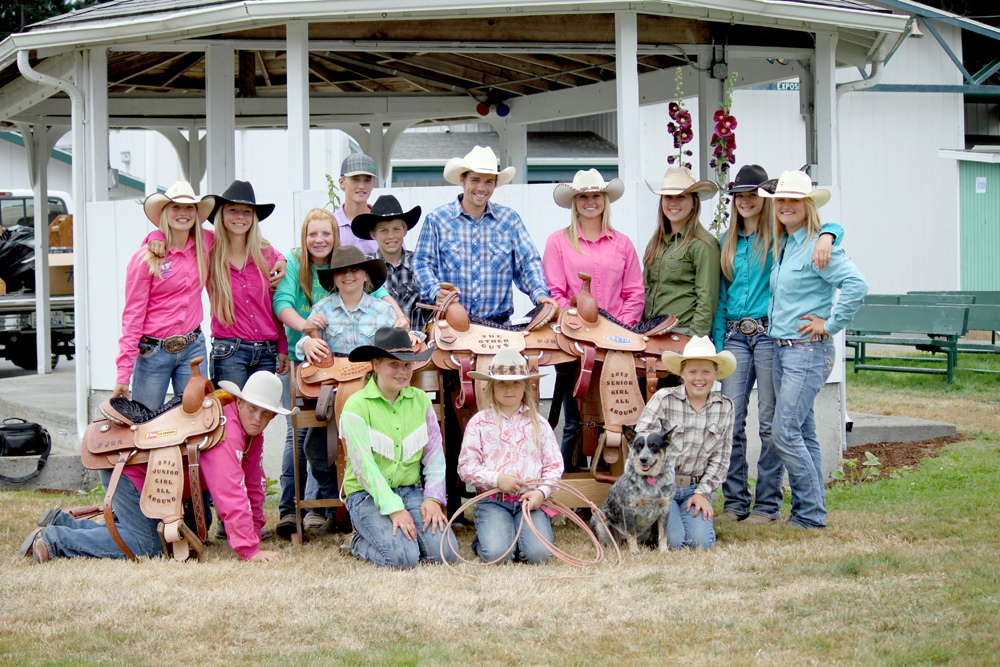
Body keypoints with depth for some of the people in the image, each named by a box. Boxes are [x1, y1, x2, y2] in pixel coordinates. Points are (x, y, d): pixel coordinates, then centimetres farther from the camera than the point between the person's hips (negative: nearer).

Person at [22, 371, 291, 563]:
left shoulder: (253, 432, 1)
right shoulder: (225, 430, -30)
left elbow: (253, 486, 11)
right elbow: (230, 494, -36)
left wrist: (254, 536, 8)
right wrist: (250, 550, -36)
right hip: (131, 470, -11)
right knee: (145, 545, -20)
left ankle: (63, 522, 25)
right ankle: (53, 539, -13)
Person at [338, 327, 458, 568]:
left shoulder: (420, 400, 7)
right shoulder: (356, 405, -9)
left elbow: (435, 456, 8)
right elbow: (363, 465, -14)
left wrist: (433, 498, -6)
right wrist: (393, 509, -20)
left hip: (411, 492, 5)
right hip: (368, 495, -4)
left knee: (445, 551, -19)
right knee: (403, 556, -26)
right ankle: (361, 542, 6)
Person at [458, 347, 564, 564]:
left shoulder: (538, 424, 12)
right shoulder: (479, 423, 5)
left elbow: (554, 465, 9)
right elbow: (466, 466, 0)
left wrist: (541, 492, -9)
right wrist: (497, 479, -15)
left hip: (530, 500, 2)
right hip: (492, 502, -2)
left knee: (539, 553, -24)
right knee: (496, 554, -26)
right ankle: (483, 538, 10)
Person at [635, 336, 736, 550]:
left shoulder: (725, 407, 4)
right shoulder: (663, 400, -7)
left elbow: (720, 458, 7)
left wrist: (702, 492, -4)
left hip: (695, 489, 3)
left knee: (701, 541, -20)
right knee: (673, 541, -22)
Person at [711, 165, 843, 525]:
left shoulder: (778, 235, 1)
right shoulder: (728, 241, 16)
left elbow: (831, 227, -9)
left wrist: (826, 236, -32)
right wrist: (717, 343, 11)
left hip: (770, 333, -4)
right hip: (735, 334, 4)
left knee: (769, 423, -1)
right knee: (731, 421, 0)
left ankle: (768, 504, 5)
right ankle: (736, 501, 9)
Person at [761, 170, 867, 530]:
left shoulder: (818, 247, -13)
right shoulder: (782, 246, 14)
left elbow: (856, 285, -25)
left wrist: (830, 324, -18)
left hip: (808, 351, -9)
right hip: (781, 349, 9)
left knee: (785, 432, -12)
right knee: (802, 433, 11)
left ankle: (811, 512, -4)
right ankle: (809, 510, 16)